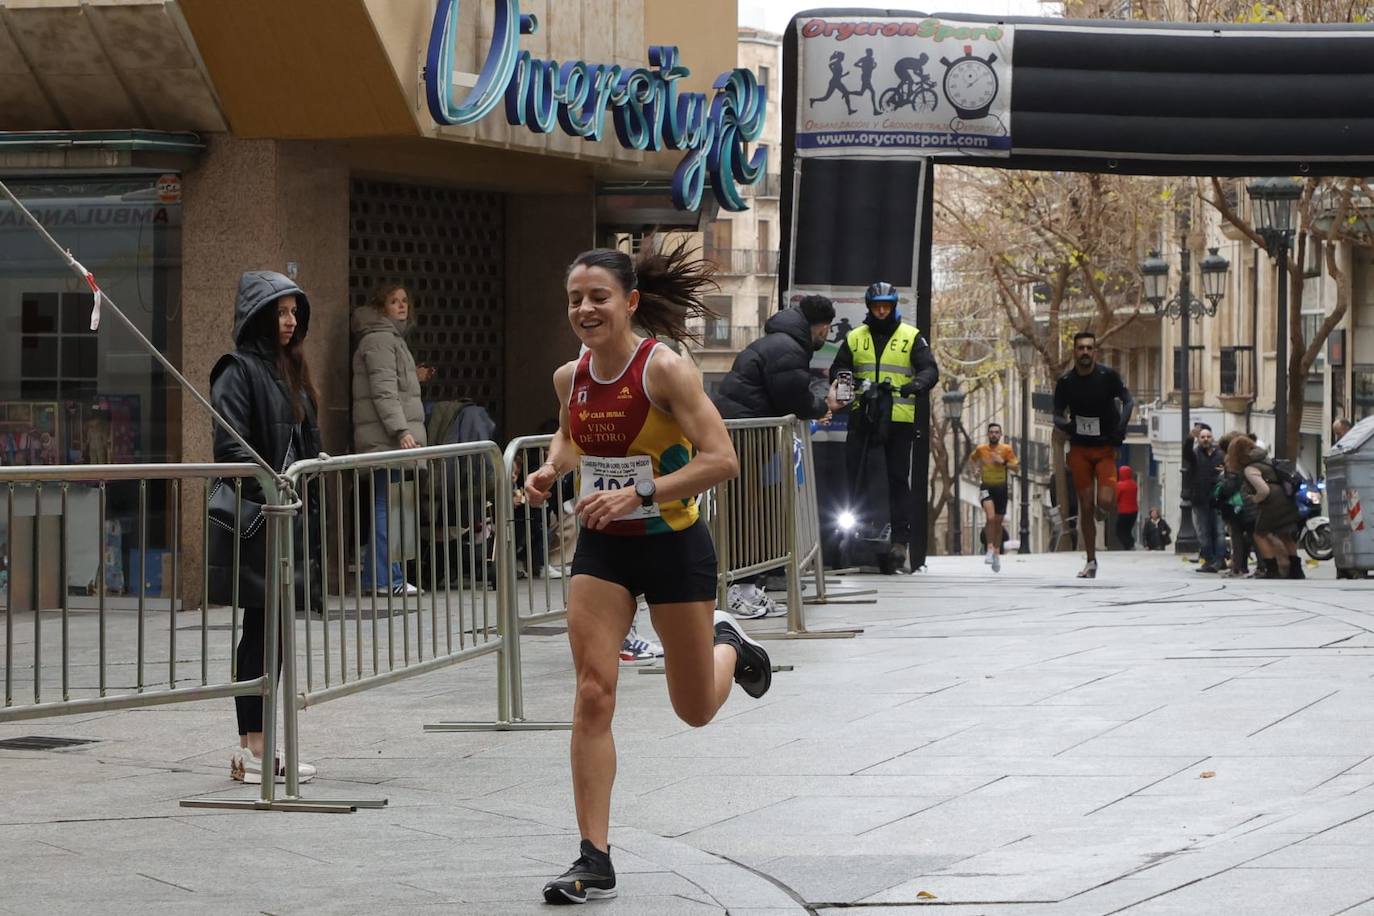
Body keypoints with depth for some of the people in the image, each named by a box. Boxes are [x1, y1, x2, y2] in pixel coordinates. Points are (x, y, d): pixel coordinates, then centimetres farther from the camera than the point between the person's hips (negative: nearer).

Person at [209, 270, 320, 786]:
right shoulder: (238, 371, -9)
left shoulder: (289, 371, 18)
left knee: (270, 630, 8)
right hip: (252, 521, -8)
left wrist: (309, 504, 16)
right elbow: (232, 447, -18)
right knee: (262, 630, -8)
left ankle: (253, 748, 11)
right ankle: (252, 752, -5)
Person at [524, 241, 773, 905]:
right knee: (593, 695, -11)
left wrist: (638, 493, -31)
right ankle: (594, 862, -7)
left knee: (695, 710, 11)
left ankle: (728, 646, 48)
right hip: (601, 549, 4)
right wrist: (551, 470, -1)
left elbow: (721, 459, -24)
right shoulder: (570, 377, -2)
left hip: (673, 545, -4)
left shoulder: (664, 370, -19)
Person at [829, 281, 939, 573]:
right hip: (862, 415, 2)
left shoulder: (911, 337, 4)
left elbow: (930, 371, -3)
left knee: (898, 479, 0)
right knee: (853, 473, -1)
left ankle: (900, 540, 1)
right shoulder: (855, 338, 12)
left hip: (899, 419, -2)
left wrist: (912, 387, -25)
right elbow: (838, 368, 14)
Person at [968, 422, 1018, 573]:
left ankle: (997, 553, 21)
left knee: (998, 522, 10)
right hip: (987, 487, -1)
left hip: (1001, 488, 1)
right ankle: (990, 549, -16)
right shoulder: (981, 449, 1)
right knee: (990, 517, -21)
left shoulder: (1006, 449, -2)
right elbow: (971, 459, 20)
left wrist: (1003, 462, -19)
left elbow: (1016, 466, -5)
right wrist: (978, 466, 1)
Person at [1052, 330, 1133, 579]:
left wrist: (1121, 426, -17)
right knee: (1086, 506, 2)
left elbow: (1127, 401, -1)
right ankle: (1091, 561, 12)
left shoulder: (1108, 375, -7)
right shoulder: (1065, 381, -1)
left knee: (1105, 501, -18)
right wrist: (1065, 424, -19)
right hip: (1079, 448, 2)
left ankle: (1107, 512, 21)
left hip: (1105, 447, -2)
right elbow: (1058, 414, 3)